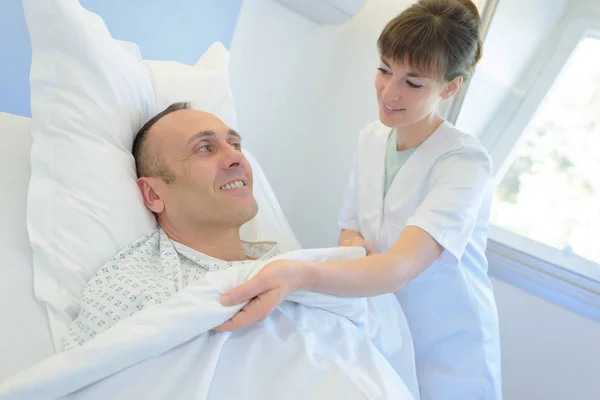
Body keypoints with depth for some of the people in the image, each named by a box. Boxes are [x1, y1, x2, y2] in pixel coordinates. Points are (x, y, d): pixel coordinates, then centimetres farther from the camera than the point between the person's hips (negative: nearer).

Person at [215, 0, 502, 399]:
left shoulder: (465, 161, -23)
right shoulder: (371, 138, -3)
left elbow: (402, 266, -37)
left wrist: (301, 275, -54)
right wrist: (353, 245, -18)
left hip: (448, 356, -5)